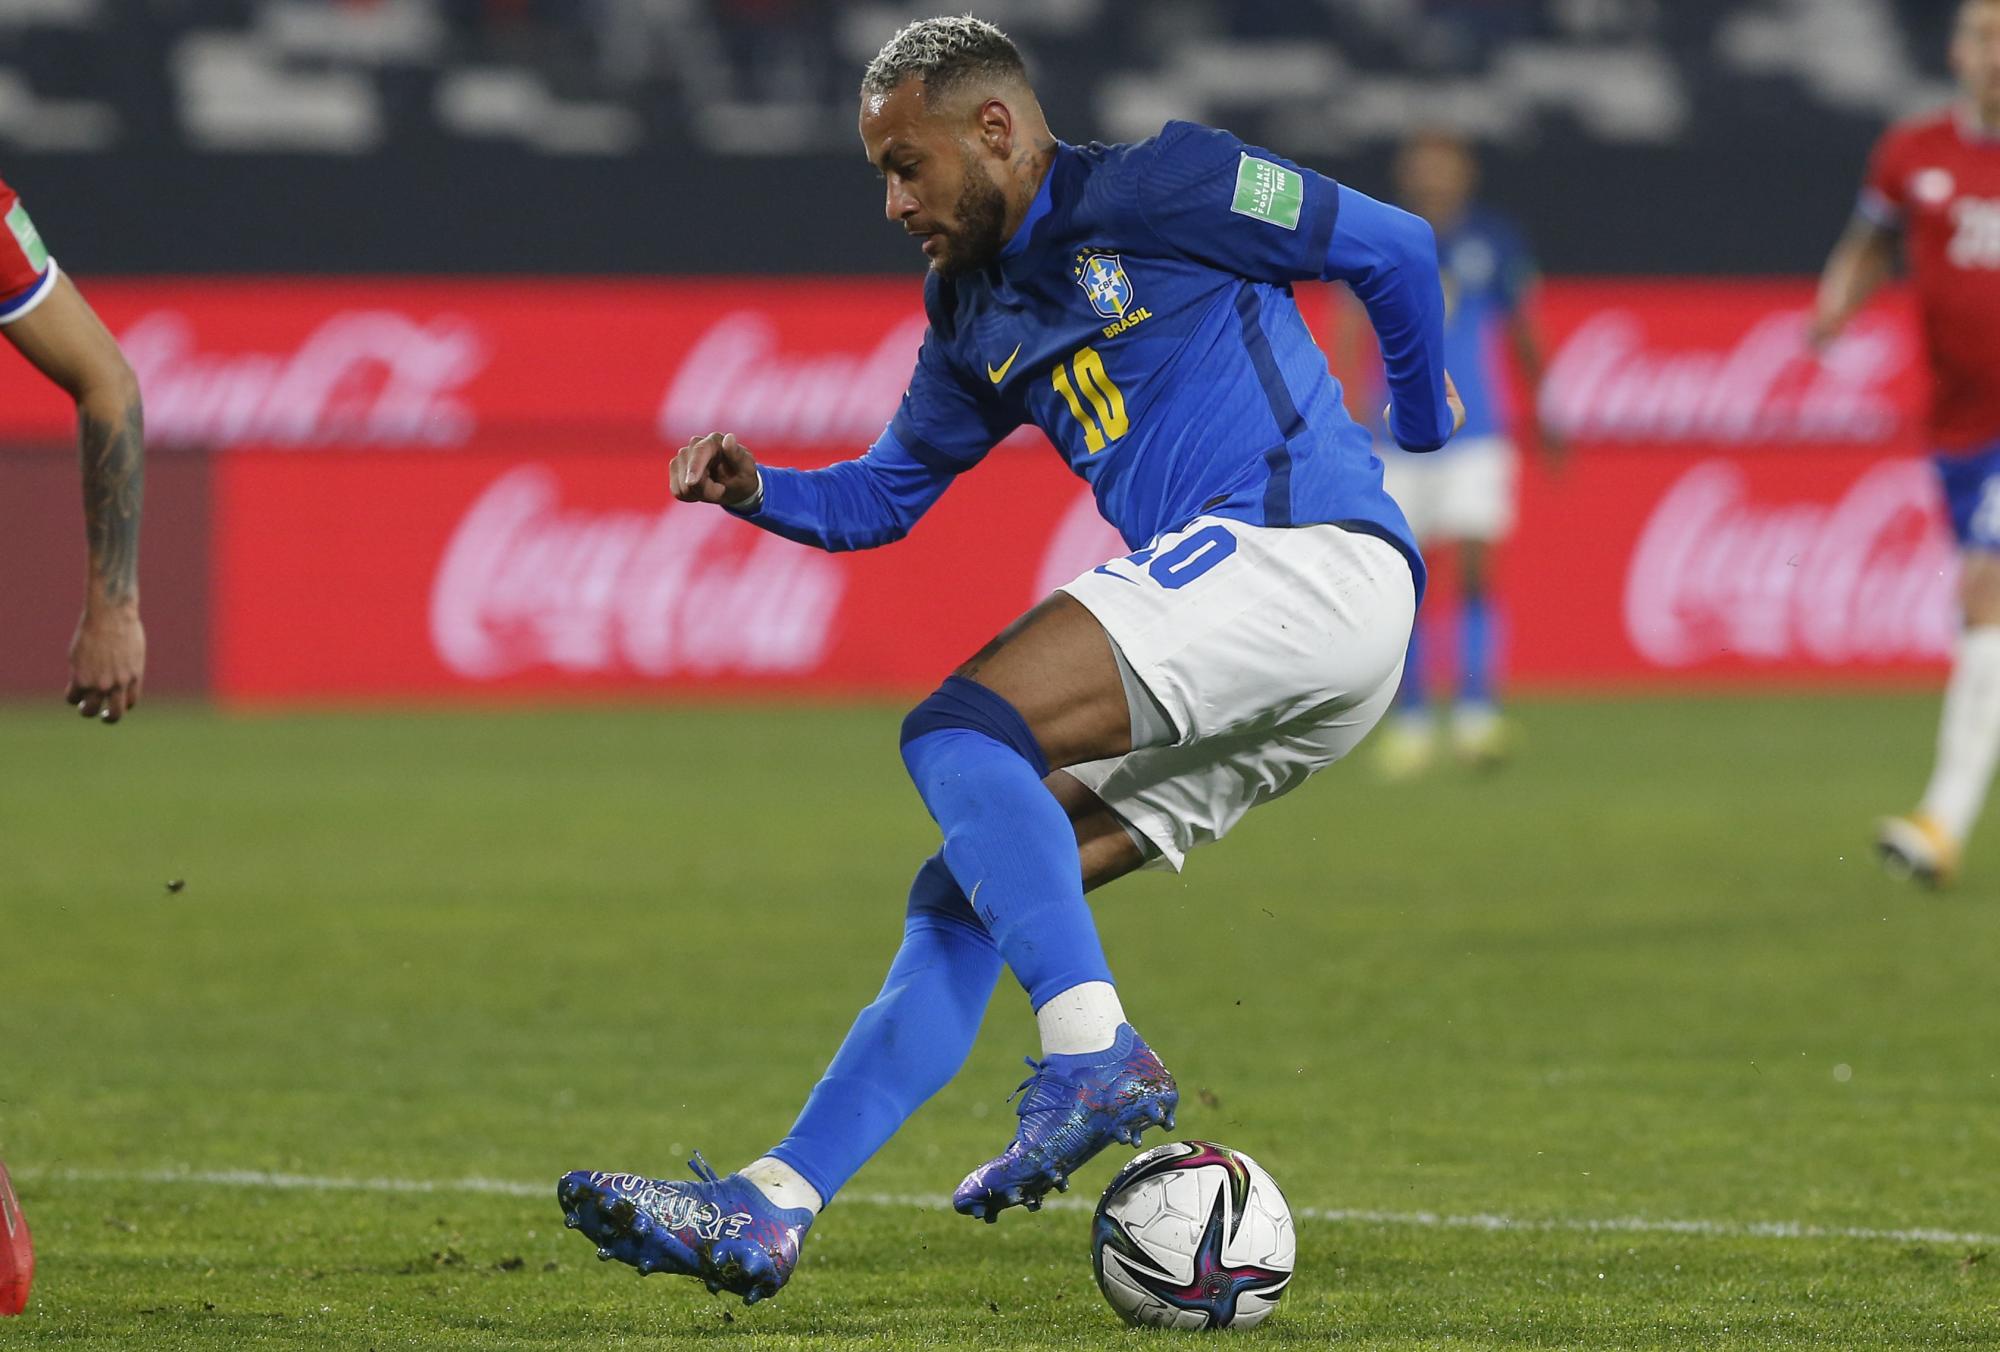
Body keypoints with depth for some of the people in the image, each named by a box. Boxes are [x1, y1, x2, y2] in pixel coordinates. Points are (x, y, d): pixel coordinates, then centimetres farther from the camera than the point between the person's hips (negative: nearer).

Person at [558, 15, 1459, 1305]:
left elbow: (1394, 246, 4)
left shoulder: (1158, 192, -3)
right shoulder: (977, 314, 22)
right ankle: (768, 1211, -1)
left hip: (1304, 551, -9)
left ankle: (1096, 1054, -29)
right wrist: (756, 490, 10)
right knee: (967, 895, 3)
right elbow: (883, 495, 30)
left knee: (959, 735, -21)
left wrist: (1426, 423, 16)